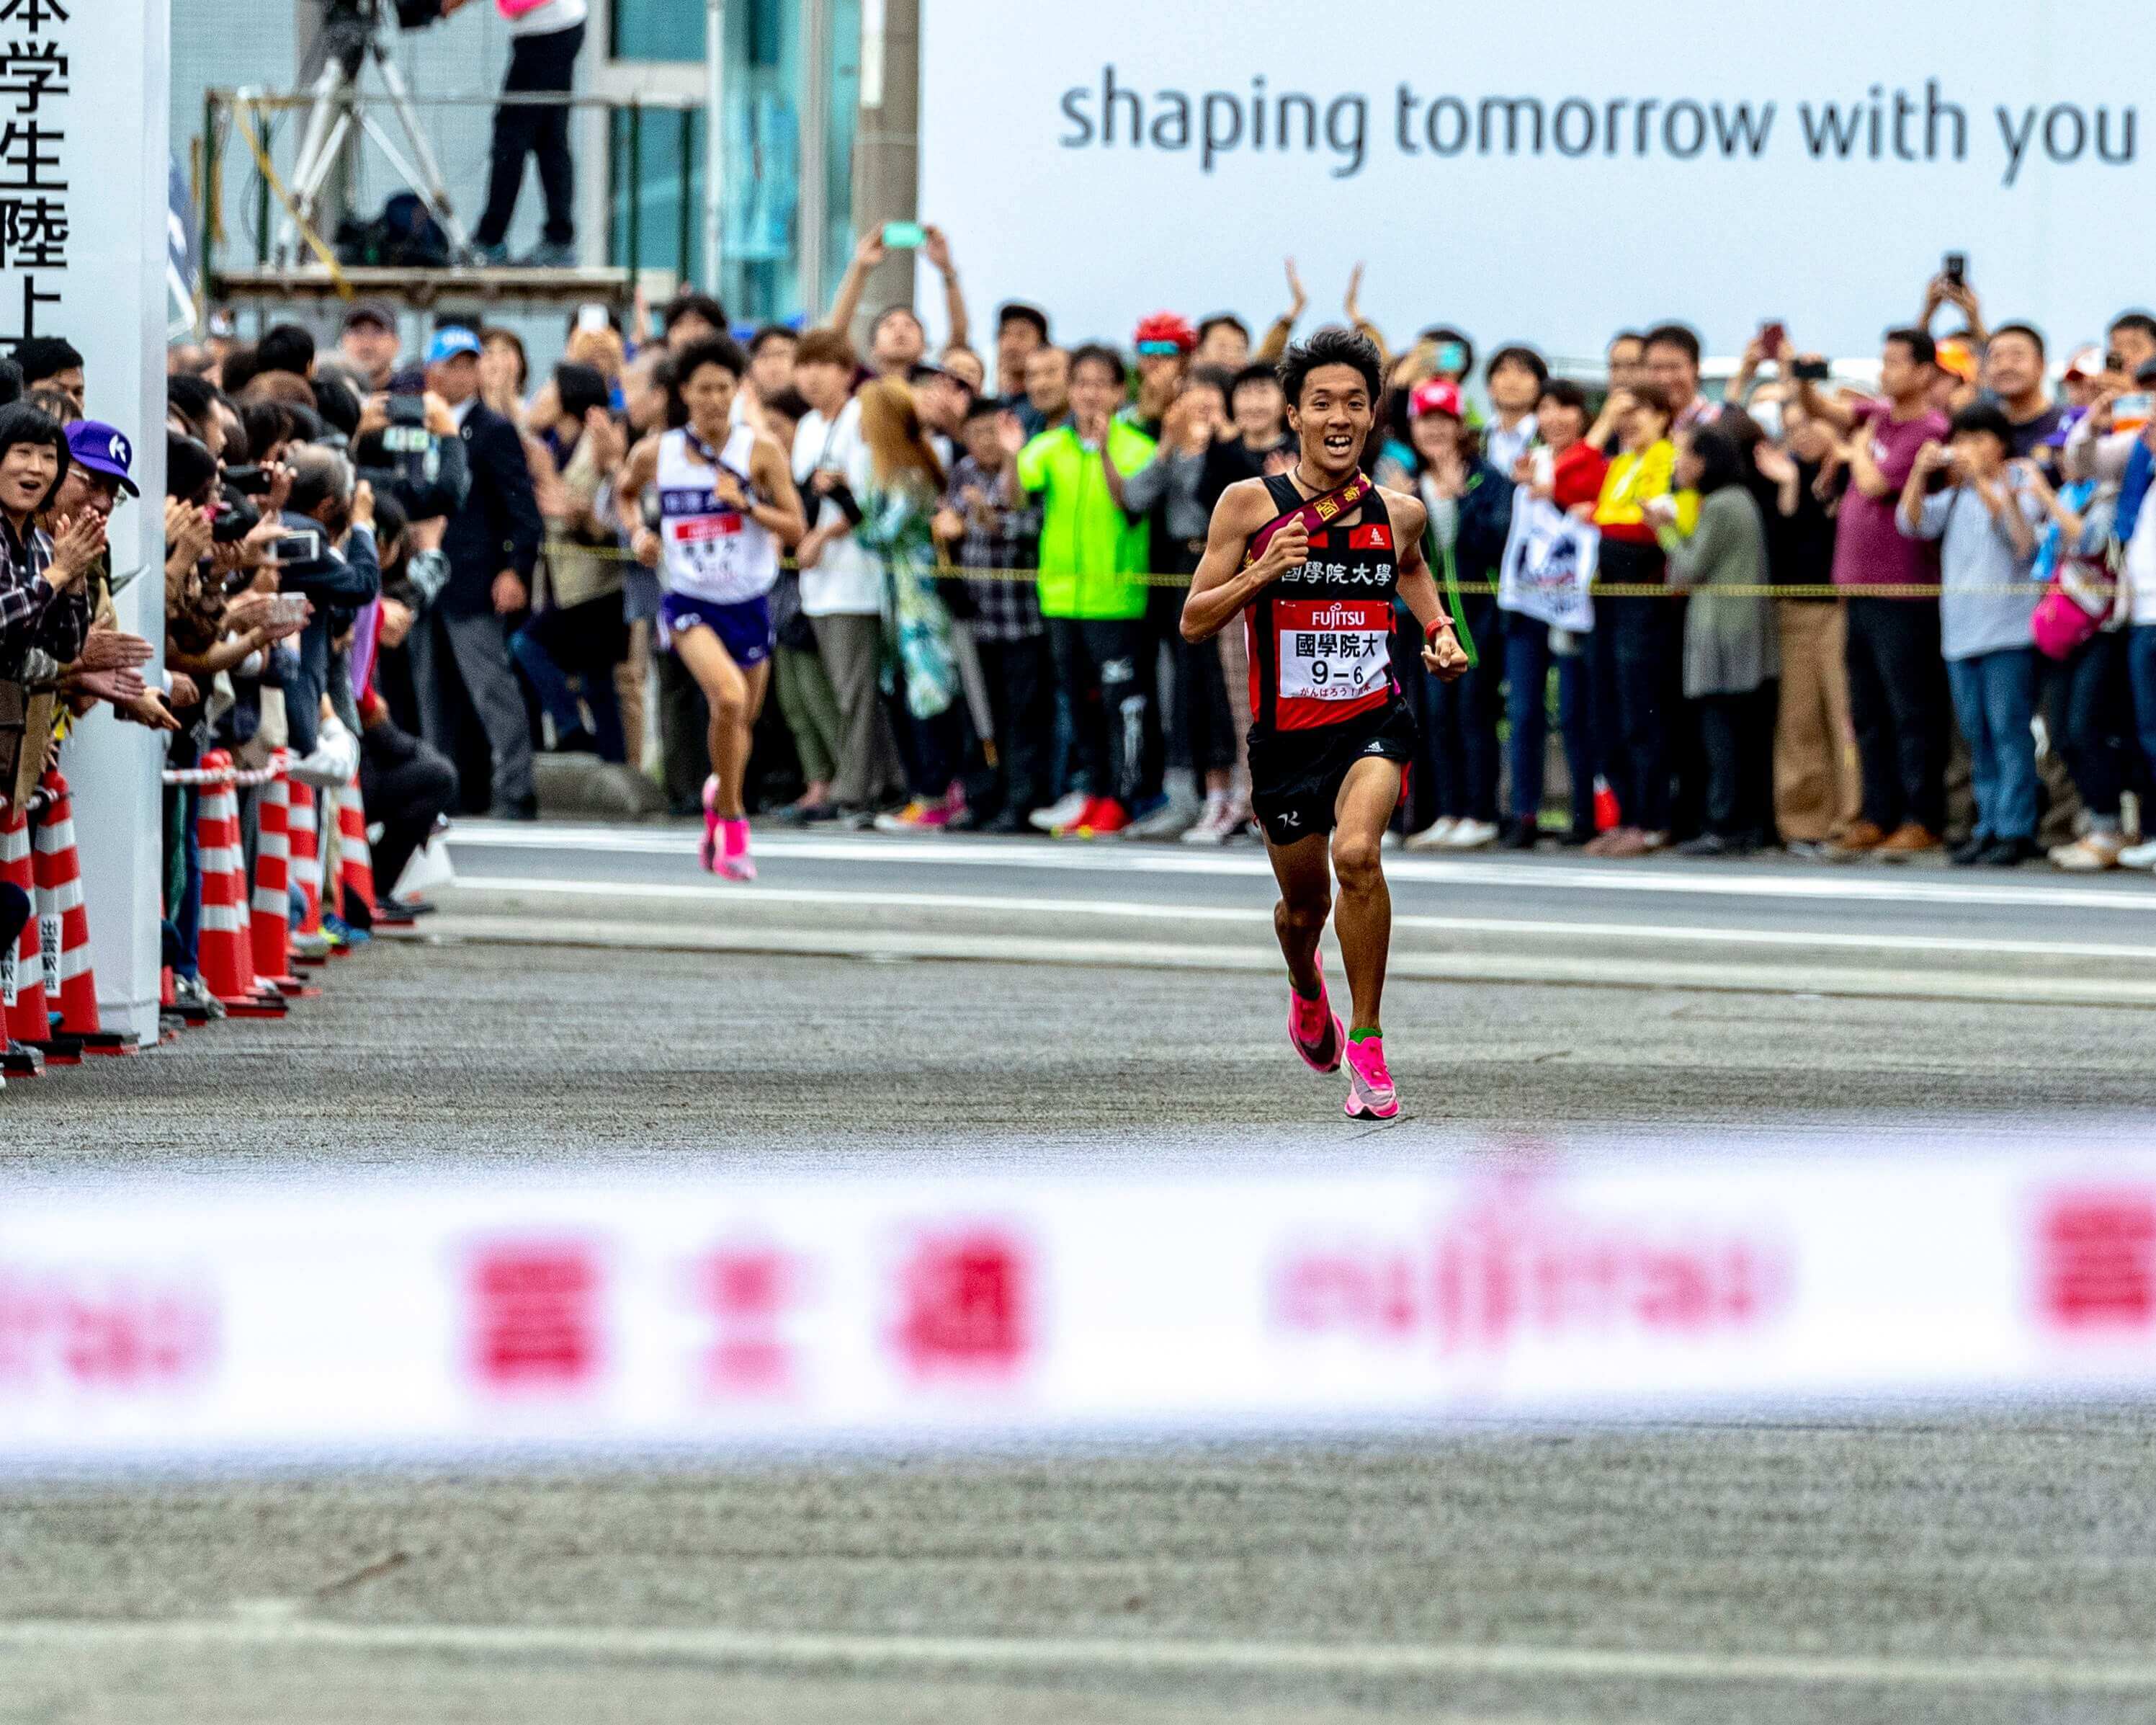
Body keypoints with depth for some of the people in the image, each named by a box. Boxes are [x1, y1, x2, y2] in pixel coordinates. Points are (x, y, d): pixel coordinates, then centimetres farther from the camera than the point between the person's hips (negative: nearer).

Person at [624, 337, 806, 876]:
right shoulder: (656, 456, -2)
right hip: (690, 603, -2)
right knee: (729, 695, -27)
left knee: (743, 719, 14)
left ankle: (720, 796, 45)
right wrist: (638, 532, 1)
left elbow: (795, 528, -7)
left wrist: (746, 505, -22)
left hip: (749, 603, 2)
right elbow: (626, 493, 20)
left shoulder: (760, 451, -6)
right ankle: (731, 817, -12)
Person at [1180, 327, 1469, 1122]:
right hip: (1287, 732, 0)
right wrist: (1262, 572, -21)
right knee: (1304, 903, 15)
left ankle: (1366, 1043, -16)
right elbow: (1194, 621, -6)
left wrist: (1439, 629, 9)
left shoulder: (1399, 513, 0)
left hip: (1374, 721, 0)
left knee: (1357, 854, -29)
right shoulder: (1250, 505, -7)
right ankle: (1306, 991, 54)